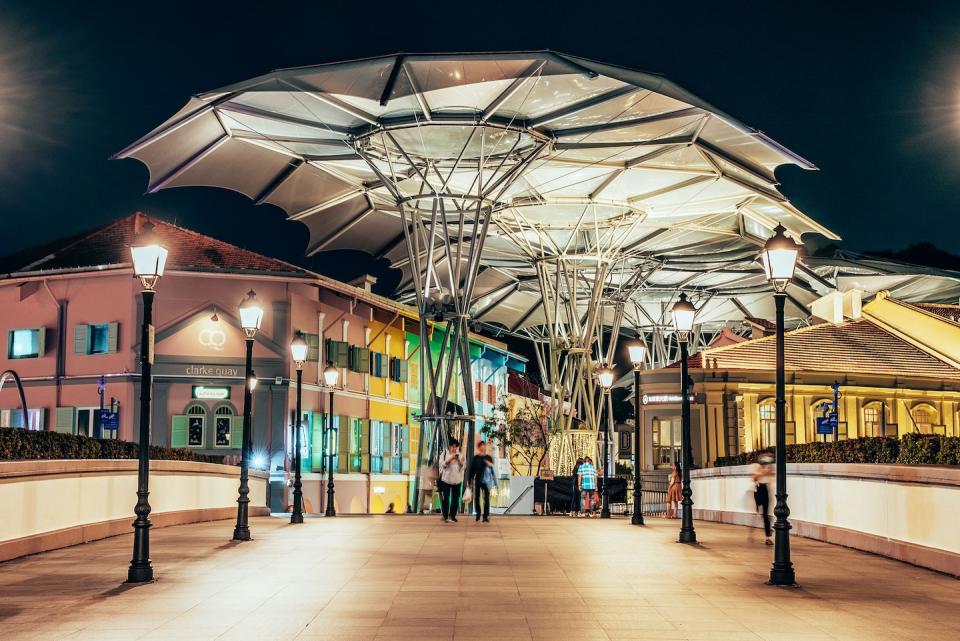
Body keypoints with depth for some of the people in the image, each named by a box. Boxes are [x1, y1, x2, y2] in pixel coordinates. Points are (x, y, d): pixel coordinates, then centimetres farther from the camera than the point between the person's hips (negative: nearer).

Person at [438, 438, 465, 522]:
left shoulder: (460, 455, 9)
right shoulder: (444, 454, 4)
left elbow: (464, 466, 4)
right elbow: (442, 465, -7)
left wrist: (459, 461, -13)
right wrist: (450, 459, -16)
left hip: (457, 480, 2)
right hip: (446, 479, -2)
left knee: (456, 499, 4)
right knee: (446, 499, -4)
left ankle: (452, 515, 17)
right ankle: (445, 516, 1)